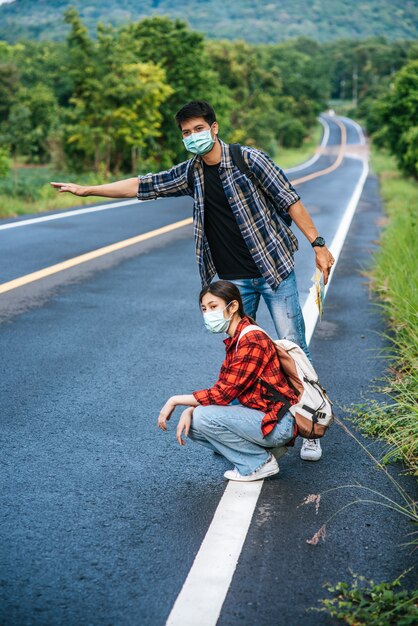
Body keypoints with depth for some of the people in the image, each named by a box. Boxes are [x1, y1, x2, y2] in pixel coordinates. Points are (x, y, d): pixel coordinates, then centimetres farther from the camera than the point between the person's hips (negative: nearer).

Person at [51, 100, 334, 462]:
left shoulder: (248, 159, -8)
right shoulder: (190, 174, 6)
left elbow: (289, 200, -7)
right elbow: (142, 186, 11)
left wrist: (317, 244, -11)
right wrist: (87, 190, 12)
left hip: (273, 269, -4)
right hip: (234, 281, 4)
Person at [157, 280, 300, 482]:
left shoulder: (252, 341, -21)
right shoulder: (235, 340, 9)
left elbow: (224, 394, -23)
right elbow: (222, 388, 8)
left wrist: (175, 400, -14)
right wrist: (188, 411, -8)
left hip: (278, 423, -10)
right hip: (261, 413, 10)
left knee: (204, 417, -21)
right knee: (191, 423, 4)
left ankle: (259, 463, -4)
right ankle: (264, 447, 8)